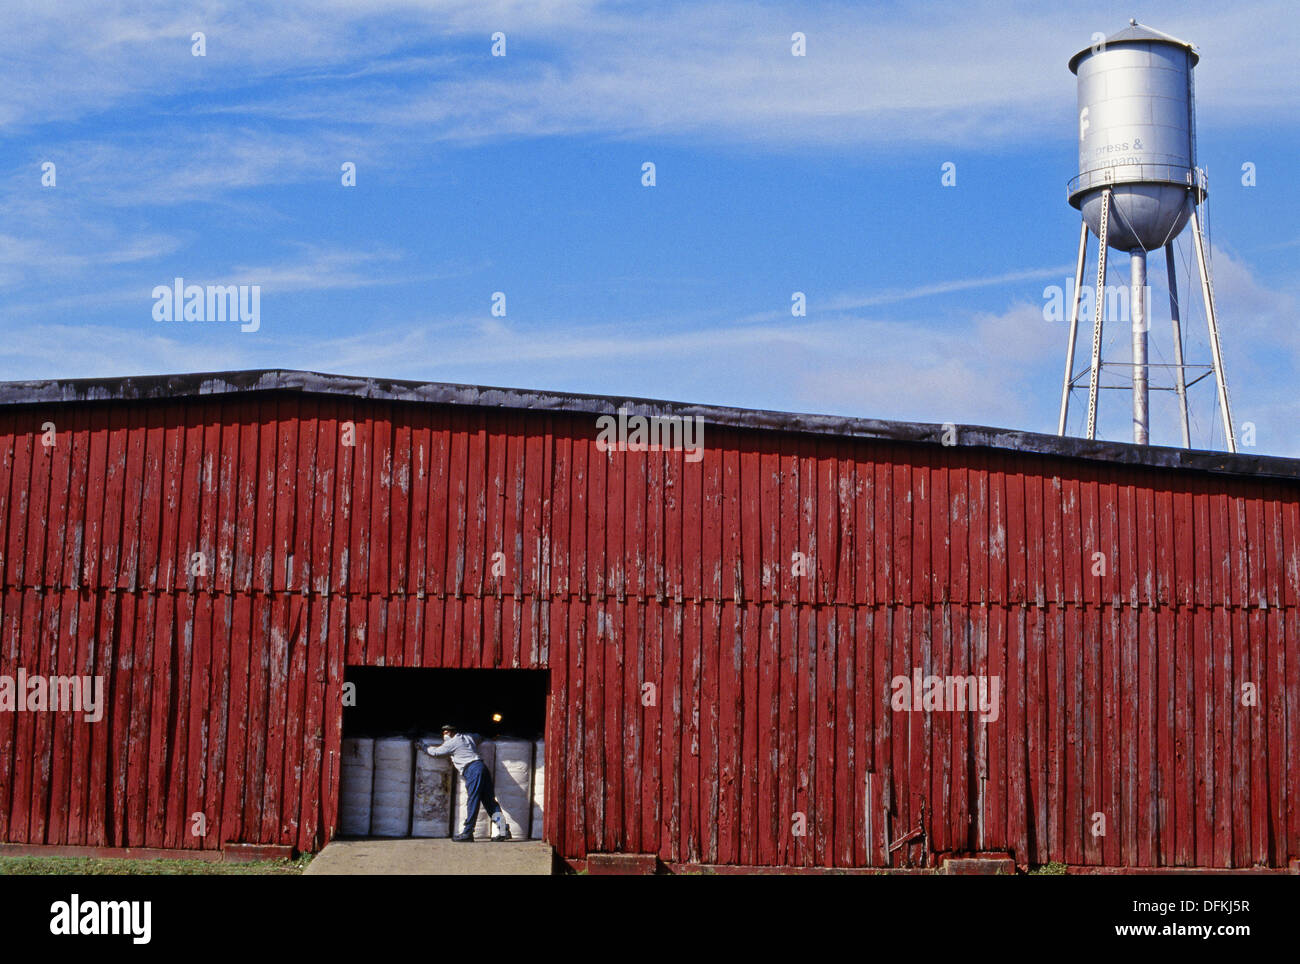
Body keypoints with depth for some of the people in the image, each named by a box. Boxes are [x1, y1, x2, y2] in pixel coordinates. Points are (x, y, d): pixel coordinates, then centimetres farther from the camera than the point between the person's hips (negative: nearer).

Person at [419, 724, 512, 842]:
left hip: (472, 769, -7)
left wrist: (423, 746, 31)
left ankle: (467, 833, -9)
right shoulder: (467, 737, 24)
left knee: (473, 801, -9)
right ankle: (504, 829, -6)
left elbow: (435, 752, 13)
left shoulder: (452, 743, 3)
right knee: (489, 800, 3)